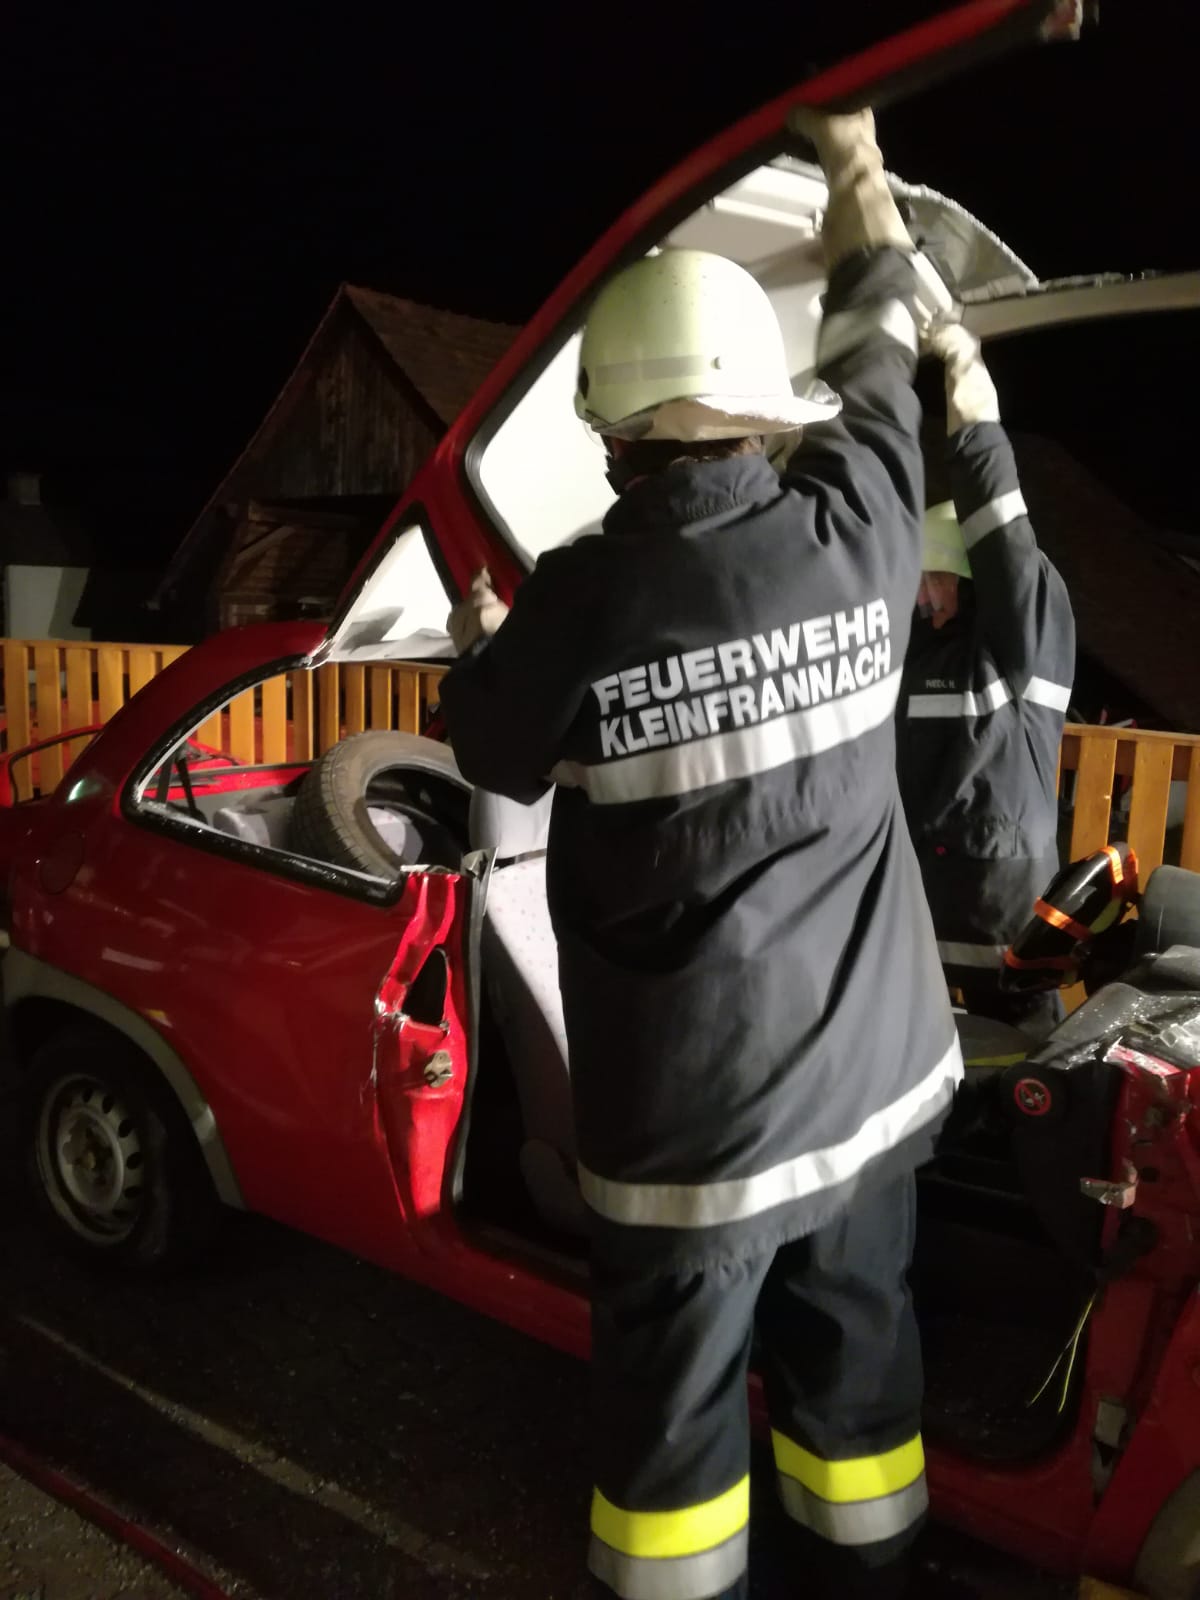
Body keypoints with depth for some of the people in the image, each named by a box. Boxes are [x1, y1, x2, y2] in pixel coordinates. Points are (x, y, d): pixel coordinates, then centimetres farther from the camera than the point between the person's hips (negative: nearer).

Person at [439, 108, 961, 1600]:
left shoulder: (578, 599, -19)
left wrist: (476, 642, 23)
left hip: (692, 1102, -4)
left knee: (674, 1397, 17)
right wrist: (857, 172, 30)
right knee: (853, 1349, 24)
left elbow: (497, 756, 1)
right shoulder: (854, 534, -9)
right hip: (870, 1065, 5)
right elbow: (878, 361, 12)